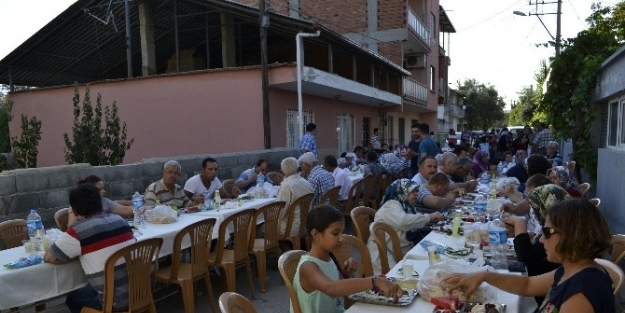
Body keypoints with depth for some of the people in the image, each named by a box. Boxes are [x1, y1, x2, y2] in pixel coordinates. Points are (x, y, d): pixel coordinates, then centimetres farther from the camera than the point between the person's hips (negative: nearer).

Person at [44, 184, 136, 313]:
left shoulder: (78, 230, -14)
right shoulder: (119, 219, 4)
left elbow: (48, 258, -4)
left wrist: (76, 254, 9)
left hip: (116, 301, -6)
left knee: (72, 298, 26)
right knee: (84, 290, 34)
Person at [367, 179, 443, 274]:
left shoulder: (406, 206, 10)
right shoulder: (391, 205, -18)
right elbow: (403, 221, -36)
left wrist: (433, 219, -6)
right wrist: (429, 217, -27)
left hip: (404, 250, 9)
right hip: (385, 254, -9)